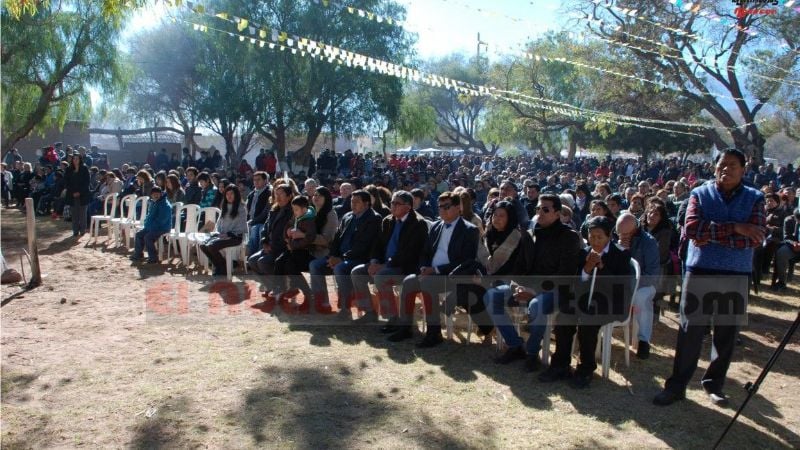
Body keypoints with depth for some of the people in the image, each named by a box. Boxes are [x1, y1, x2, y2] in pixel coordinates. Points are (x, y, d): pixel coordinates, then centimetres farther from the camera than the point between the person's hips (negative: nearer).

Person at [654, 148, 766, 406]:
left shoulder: (754, 199, 5)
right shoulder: (700, 195, 3)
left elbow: (755, 238, -9)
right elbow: (691, 228, -13)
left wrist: (712, 237, -14)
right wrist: (735, 228, -17)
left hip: (736, 276, 1)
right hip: (699, 272, -1)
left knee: (726, 333, 10)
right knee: (690, 331, 2)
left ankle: (714, 383, 26)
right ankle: (676, 385, 11)